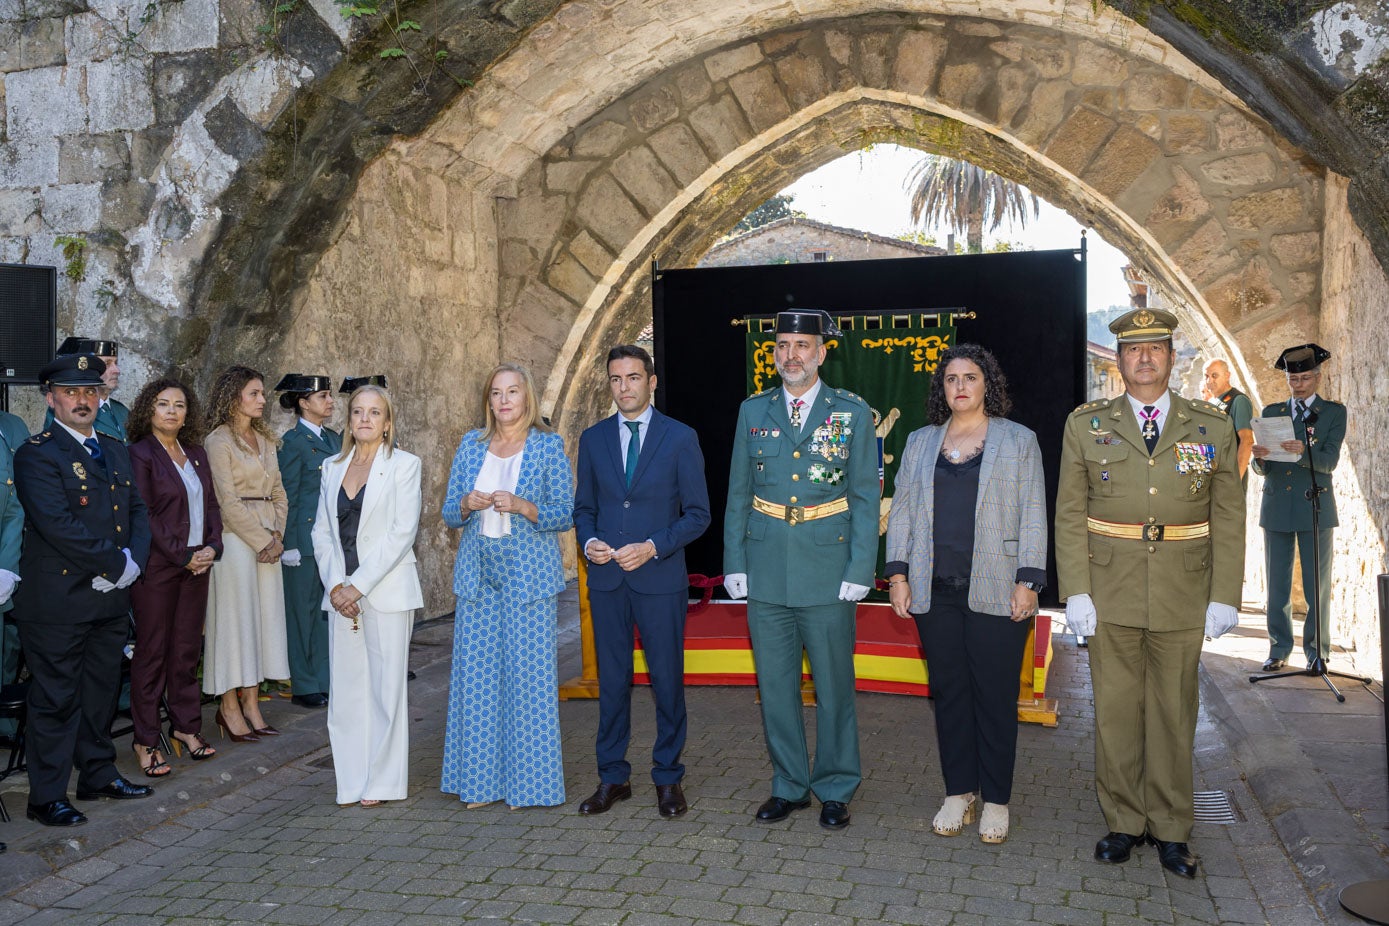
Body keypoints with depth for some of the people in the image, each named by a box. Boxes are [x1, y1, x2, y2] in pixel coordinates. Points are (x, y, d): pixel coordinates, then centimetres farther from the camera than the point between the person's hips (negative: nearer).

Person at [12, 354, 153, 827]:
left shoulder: (115, 451, 14)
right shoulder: (36, 454, -11)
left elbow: (138, 511, 12)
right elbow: (58, 526, -21)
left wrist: (133, 560, -6)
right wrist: (117, 564, -16)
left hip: (111, 598, 7)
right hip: (58, 601, -7)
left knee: (101, 693, 17)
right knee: (56, 699, 2)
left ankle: (99, 775, 30)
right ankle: (46, 797, 12)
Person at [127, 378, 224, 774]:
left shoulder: (195, 454, 13)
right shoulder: (140, 454, -7)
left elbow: (210, 505, 14)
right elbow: (144, 515, -13)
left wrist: (212, 547, -2)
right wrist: (184, 555, -14)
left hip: (196, 563, 6)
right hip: (157, 567, -6)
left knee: (187, 648, 11)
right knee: (151, 651, 1)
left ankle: (186, 726, 21)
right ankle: (145, 741, 9)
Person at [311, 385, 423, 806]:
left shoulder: (404, 464, -2)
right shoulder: (333, 467, 13)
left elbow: (403, 532, -10)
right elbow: (321, 531, 11)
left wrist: (358, 585, -14)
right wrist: (334, 584, -4)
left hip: (386, 592, -4)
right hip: (342, 594, 5)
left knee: (386, 687, 1)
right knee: (345, 688, 6)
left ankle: (382, 782, 11)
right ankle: (352, 782, 16)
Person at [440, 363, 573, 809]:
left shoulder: (548, 445, 0)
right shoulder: (471, 444, 11)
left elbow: (565, 515, -3)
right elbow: (449, 514, 12)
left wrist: (521, 506, -18)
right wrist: (467, 504, -9)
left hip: (529, 573, -3)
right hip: (478, 574, 4)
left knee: (528, 674, -3)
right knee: (477, 675, 4)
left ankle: (528, 781, 9)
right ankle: (482, 781, 15)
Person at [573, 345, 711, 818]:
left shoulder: (680, 437, -1)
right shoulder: (593, 439, 9)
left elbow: (697, 513, -2)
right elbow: (583, 507, 14)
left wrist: (652, 547, -14)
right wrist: (589, 541, -7)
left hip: (660, 579, -3)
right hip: (606, 580, 3)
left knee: (667, 680, 5)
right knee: (612, 681, 10)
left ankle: (668, 778, 19)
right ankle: (613, 776, 22)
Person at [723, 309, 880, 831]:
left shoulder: (852, 413, 1)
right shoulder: (753, 412, 7)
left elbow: (866, 498, 0)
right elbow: (737, 494, 9)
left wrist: (859, 570, -7)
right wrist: (734, 564, 3)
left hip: (828, 572, -2)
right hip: (766, 573, 3)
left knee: (833, 687, 7)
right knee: (775, 686, 10)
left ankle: (835, 789, 23)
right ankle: (789, 786, 25)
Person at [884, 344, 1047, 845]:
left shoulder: (1019, 441, 6)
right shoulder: (920, 442, 14)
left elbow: (1033, 516, 1)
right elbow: (902, 509, 13)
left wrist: (1028, 582, -7)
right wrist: (898, 574, 4)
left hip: (996, 592, -2)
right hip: (934, 591, 3)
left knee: (995, 695, 1)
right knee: (949, 691, 7)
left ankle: (996, 801, 14)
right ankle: (958, 794, 19)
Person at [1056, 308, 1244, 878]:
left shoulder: (1212, 427, 5)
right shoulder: (1086, 425, 4)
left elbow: (1228, 520, 5)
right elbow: (1070, 514, 2)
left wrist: (1225, 596, -2)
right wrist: (1075, 591, -5)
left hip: (1184, 598, 0)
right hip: (1110, 597, 0)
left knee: (1174, 714, 8)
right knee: (1116, 712, 6)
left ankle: (1170, 829, 22)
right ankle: (1124, 822, 22)